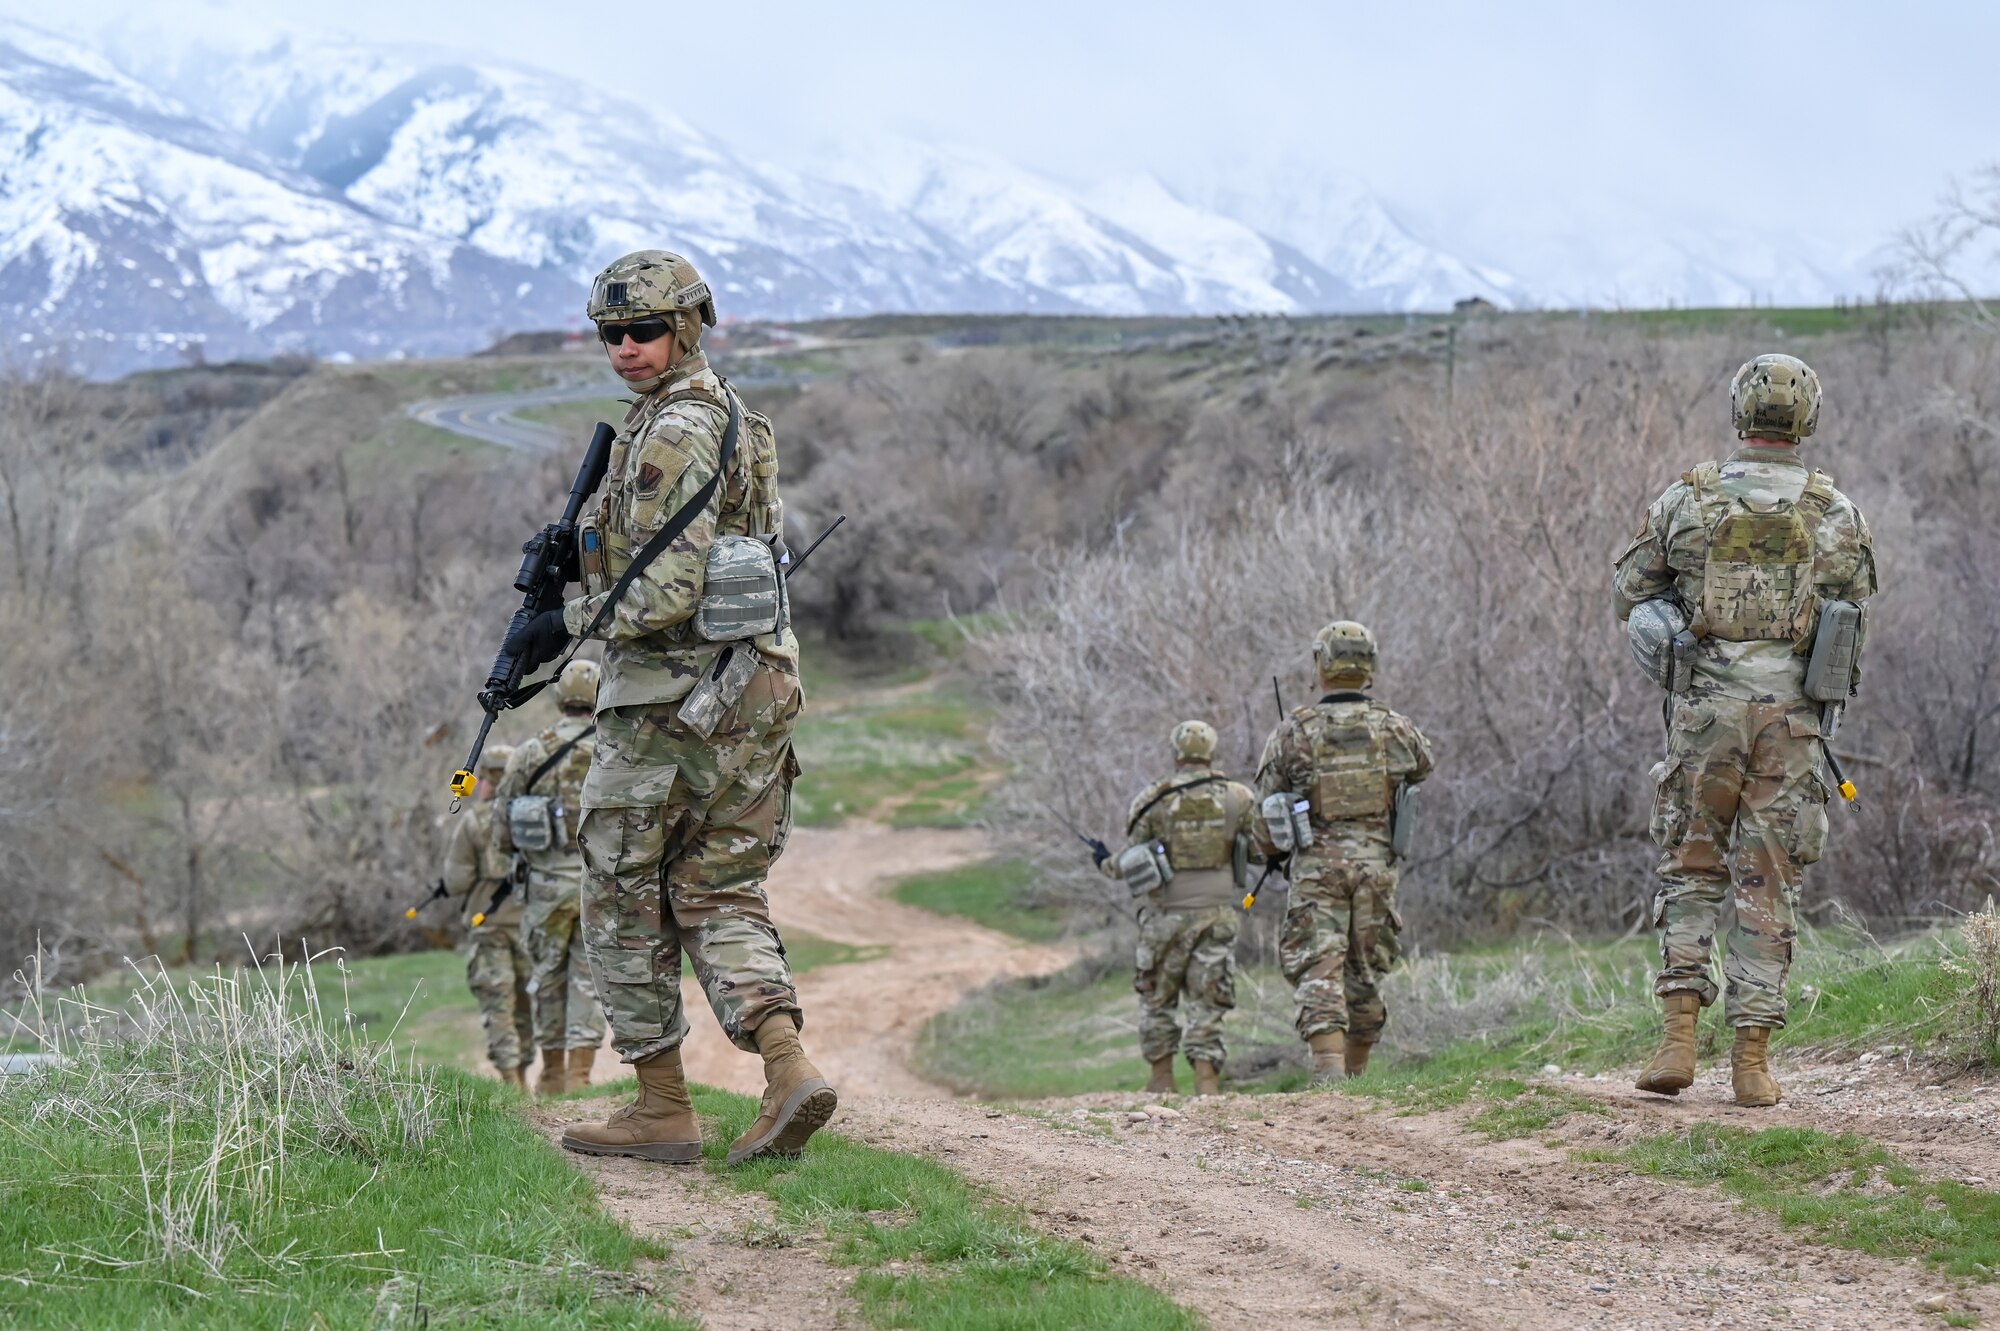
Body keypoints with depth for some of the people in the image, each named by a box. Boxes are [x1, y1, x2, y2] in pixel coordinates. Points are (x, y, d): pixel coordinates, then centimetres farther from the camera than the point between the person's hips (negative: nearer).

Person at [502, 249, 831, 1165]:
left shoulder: (672, 433, -16)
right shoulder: (732, 419, 17)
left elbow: (663, 596, -22)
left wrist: (569, 624, -9)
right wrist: (585, 552, 16)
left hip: (670, 694, -9)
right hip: (756, 686, 9)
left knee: (625, 900, 4)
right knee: (719, 896, 11)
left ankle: (661, 1107, 9)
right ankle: (789, 1068, -7)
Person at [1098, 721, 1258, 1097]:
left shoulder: (1152, 799, -5)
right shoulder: (1237, 797, -1)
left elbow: (1133, 861, -1)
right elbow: (1260, 850, 6)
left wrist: (1106, 864, 19)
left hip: (1167, 913, -1)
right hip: (1217, 912, 1)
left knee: (1156, 997, 14)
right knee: (1208, 1002, 5)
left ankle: (1162, 1078, 14)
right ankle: (1206, 1077, -6)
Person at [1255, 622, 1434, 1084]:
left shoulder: (1293, 732, -3)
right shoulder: (1395, 727, 3)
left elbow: (1268, 809, 0)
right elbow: (1423, 766, 25)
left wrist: (1274, 846, 19)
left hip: (1317, 867, -2)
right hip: (1377, 863, 2)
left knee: (1318, 973, -6)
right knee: (1365, 975, 13)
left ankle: (1329, 1077, -20)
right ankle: (1356, 1077, 21)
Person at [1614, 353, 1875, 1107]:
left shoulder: (1686, 498, 2)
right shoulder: (1834, 513, 1)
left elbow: (1628, 593, 8)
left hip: (1706, 705, 0)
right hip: (1790, 711, 0)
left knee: (1689, 869, 11)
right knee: (1768, 884, 6)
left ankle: (1679, 1037, -2)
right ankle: (1752, 1058, 3)